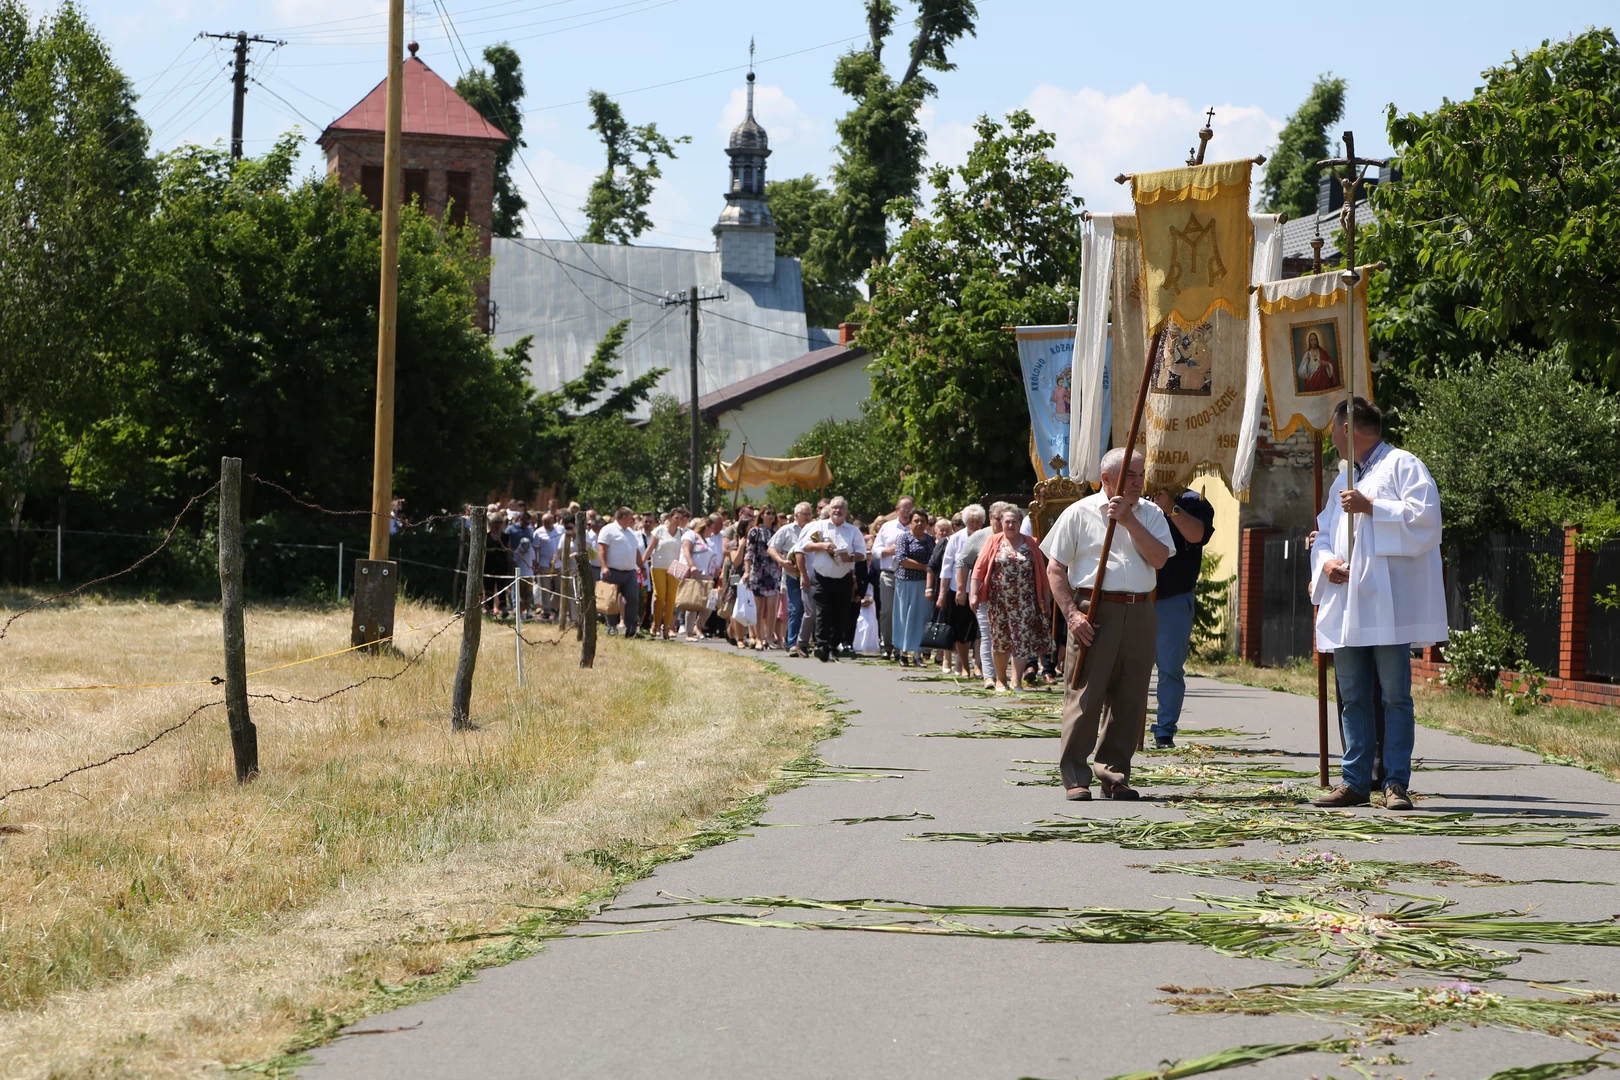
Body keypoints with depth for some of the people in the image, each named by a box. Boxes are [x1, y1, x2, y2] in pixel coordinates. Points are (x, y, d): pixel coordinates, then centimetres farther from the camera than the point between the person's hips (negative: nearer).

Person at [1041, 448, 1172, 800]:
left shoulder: (1150, 514, 13)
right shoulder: (1079, 513, 4)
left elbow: (1159, 558, -3)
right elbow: (1055, 568, 2)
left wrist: (1129, 520, -9)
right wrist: (1071, 613, -9)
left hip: (1139, 613, 4)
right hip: (1094, 612, -4)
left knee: (1130, 699, 5)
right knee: (1084, 695, -6)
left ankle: (1114, 775, 14)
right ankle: (1075, 777, 0)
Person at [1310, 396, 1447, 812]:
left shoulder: (1403, 465, 0)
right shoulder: (1343, 480, 25)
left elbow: (1423, 516, -13)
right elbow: (1323, 533, 25)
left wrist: (1371, 507, -13)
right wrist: (1325, 560, 4)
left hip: (1388, 605, -8)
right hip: (1347, 607, 8)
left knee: (1395, 695, -6)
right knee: (1353, 697, 7)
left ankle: (1396, 784, -5)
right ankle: (1354, 782, 10)